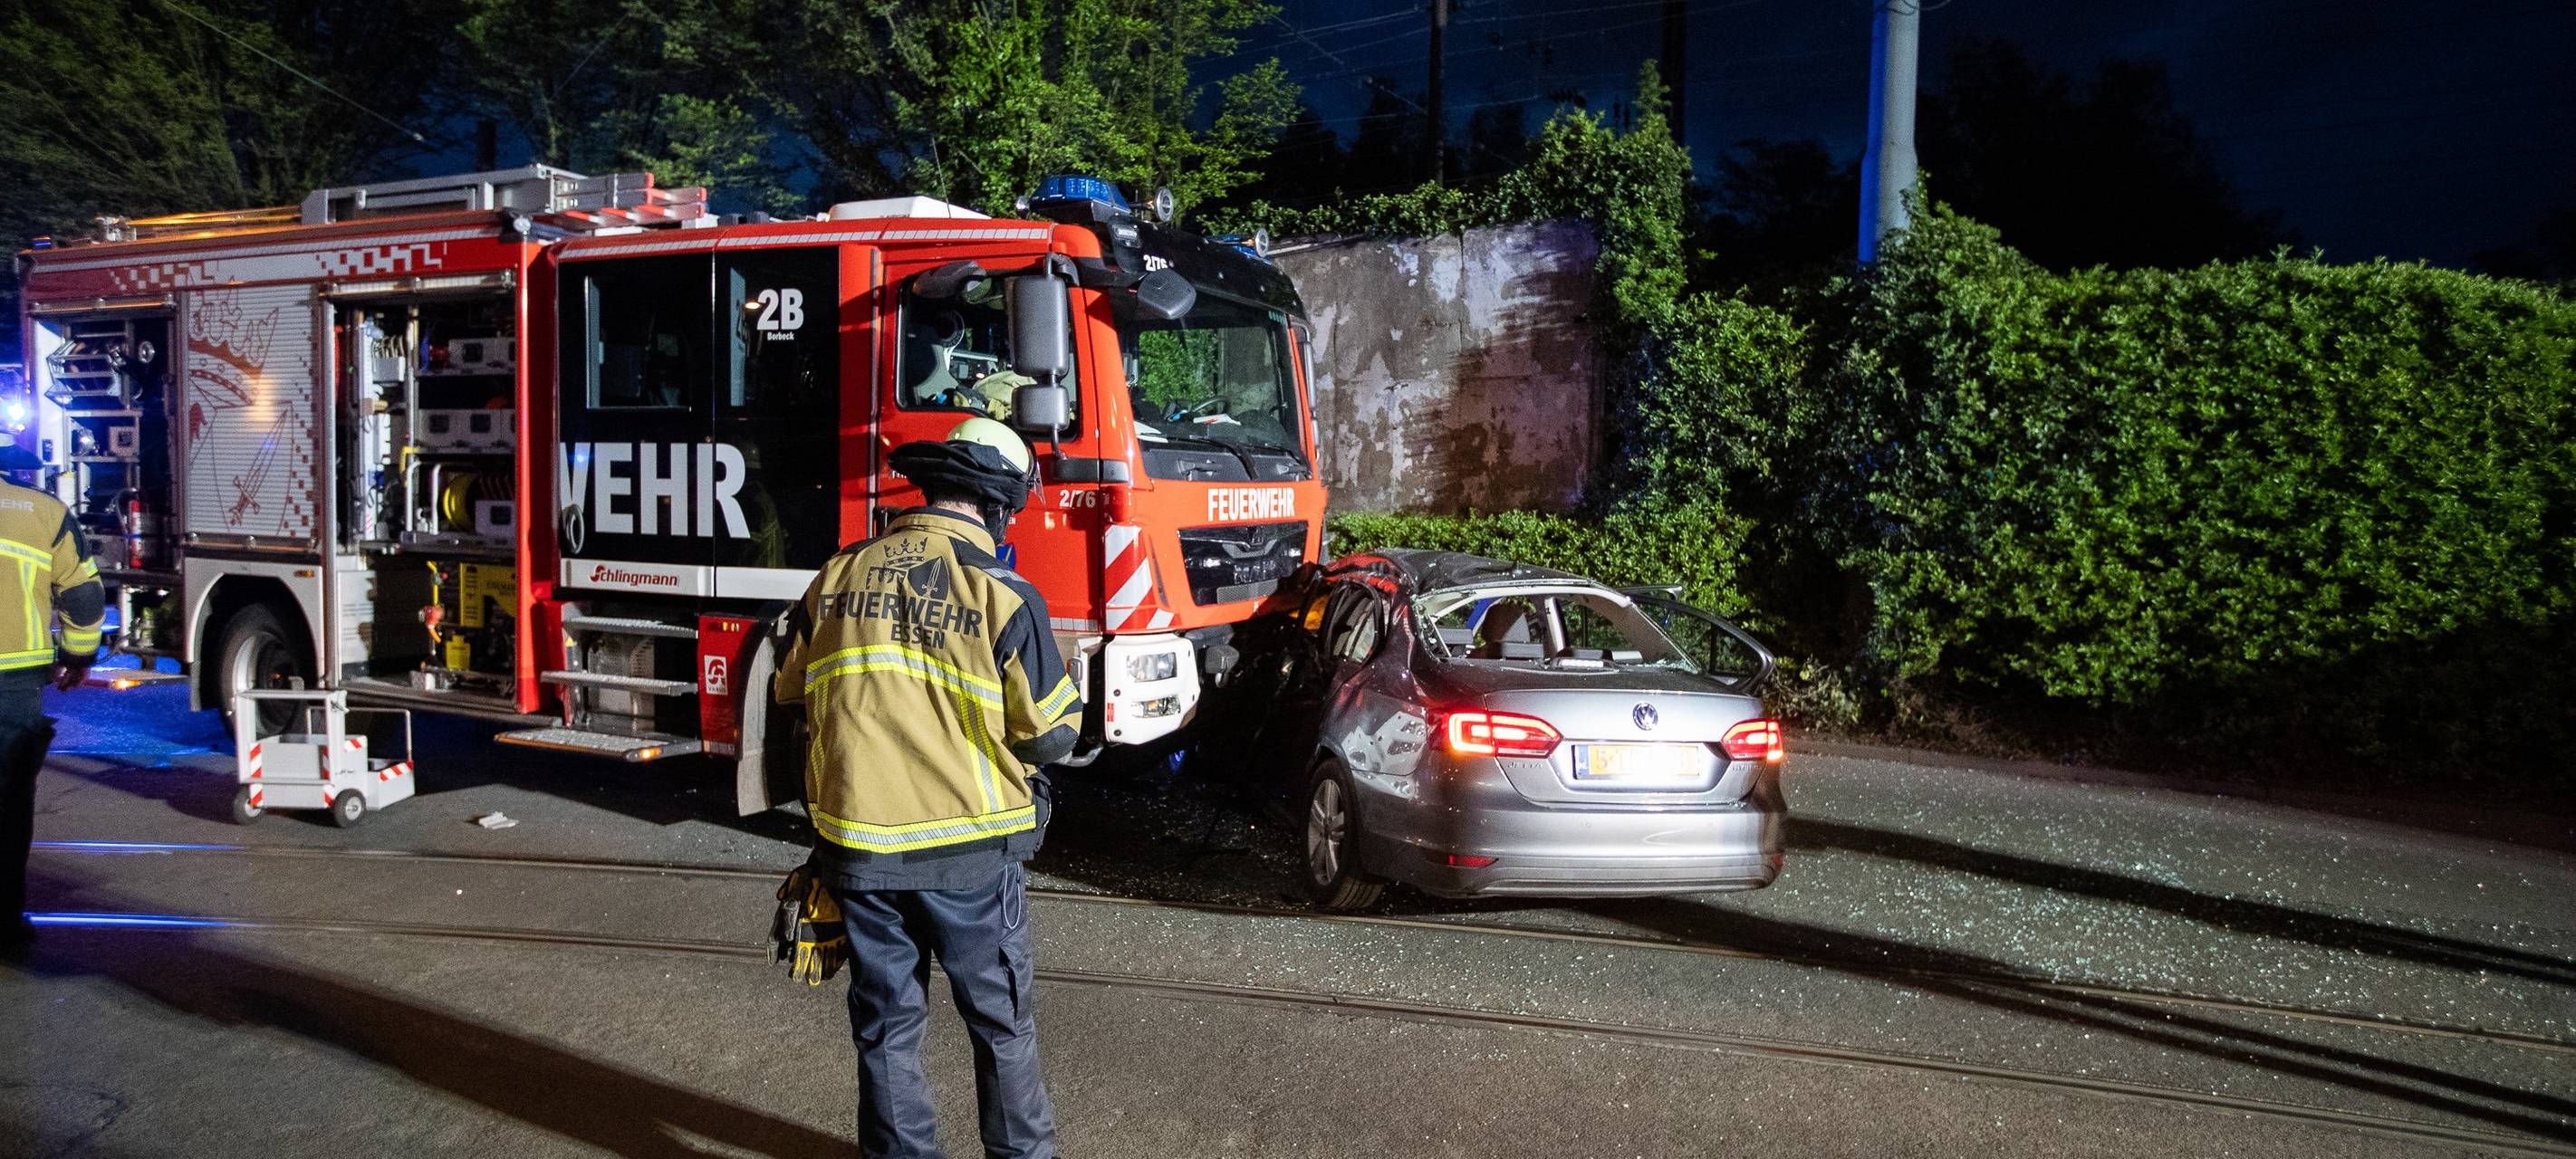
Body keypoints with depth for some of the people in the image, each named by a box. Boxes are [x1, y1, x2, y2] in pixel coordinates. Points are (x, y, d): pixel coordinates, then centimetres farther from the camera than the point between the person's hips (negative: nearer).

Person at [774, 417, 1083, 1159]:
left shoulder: (840, 576, -1)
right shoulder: (1003, 594, -14)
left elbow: (792, 693, 11)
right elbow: (1051, 735, -10)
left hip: (858, 844, 3)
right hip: (967, 849, -3)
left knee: (885, 1020, 17)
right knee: (1000, 1018, 15)